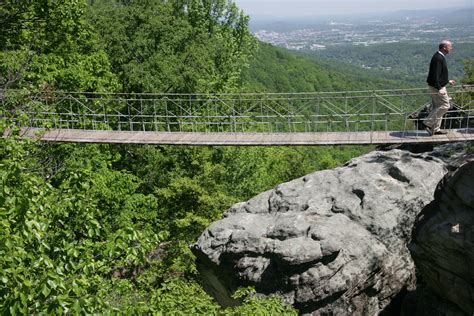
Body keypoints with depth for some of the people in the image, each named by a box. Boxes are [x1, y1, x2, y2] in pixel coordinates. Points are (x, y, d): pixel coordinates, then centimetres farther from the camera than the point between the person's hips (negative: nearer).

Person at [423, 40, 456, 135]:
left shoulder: (440, 57, 12)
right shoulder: (438, 58, -20)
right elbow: (435, 75, -26)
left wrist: (448, 81, 28)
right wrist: (439, 89, -29)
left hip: (438, 86, 11)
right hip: (437, 87, -11)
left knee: (437, 107, 14)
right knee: (445, 106, -7)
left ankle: (435, 129, 20)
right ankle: (428, 123, -4)